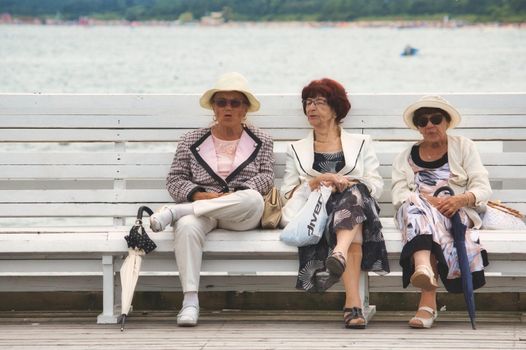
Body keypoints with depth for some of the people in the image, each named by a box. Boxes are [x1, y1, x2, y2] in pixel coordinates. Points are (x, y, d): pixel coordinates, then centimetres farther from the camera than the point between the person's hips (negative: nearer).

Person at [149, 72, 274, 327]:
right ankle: (190, 301, -42)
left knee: (253, 199, -38)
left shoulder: (260, 141, 18)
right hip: (199, 206, 0)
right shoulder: (192, 141, 17)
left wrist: (236, 195, -15)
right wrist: (201, 195, -11)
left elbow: (266, 178, 4)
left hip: (242, 216, 0)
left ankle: (173, 212, -31)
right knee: (187, 226, -38)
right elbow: (174, 180, 9)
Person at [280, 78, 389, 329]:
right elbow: (288, 193, 14)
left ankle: (340, 252, -68)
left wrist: (347, 183, -10)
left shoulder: (361, 144, 25)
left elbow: (376, 186, 11)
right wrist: (317, 181, -5)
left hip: (358, 205, 1)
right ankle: (353, 303, -57)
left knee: (353, 193, -39)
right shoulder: (296, 150, 29)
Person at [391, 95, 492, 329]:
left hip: (458, 214, -1)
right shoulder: (405, 158, 22)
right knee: (414, 205, -36)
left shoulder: (464, 147, 18)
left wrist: (460, 200, -19)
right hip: (417, 213, 1)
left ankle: (427, 302, -46)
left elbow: (482, 188, 4)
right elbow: (399, 195, 4)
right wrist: (428, 201, -18)